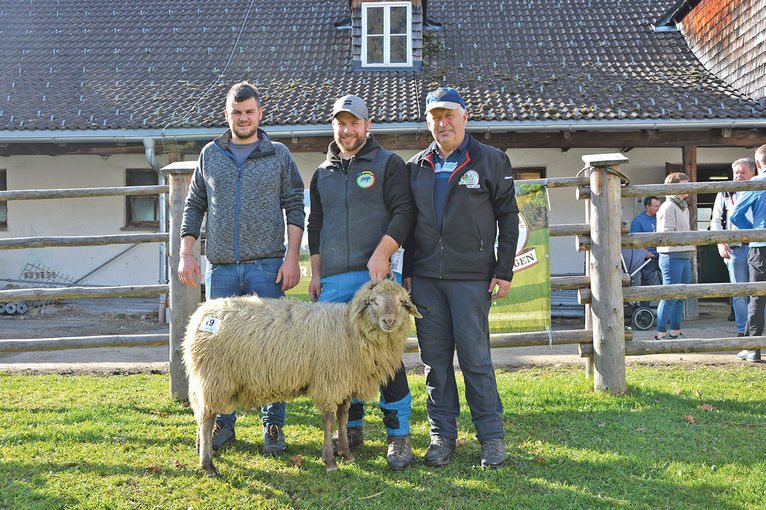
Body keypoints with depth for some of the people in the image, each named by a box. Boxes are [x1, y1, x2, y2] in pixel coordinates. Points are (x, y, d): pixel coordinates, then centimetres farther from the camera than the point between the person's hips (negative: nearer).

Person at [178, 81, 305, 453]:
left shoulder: (279, 155, 7)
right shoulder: (210, 155, 13)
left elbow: (294, 208, 4)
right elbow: (194, 206, 15)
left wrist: (292, 258, -6)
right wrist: (186, 254, 5)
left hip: (266, 267, -2)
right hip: (220, 268, 2)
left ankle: (273, 424, 10)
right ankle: (223, 422, 17)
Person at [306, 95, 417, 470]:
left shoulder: (388, 164, 6)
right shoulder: (323, 174, 21)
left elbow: (403, 212, -4)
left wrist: (382, 253, -17)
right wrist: (315, 274, 16)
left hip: (377, 274, -5)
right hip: (334, 281, 5)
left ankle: (398, 435, 2)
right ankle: (351, 428, 20)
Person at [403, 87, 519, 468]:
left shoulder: (490, 161, 4)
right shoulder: (416, 166, 14)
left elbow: (508, 217, 3)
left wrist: (504, 271, -3)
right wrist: (407, 271, 11)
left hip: (471, 277, -4)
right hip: (425, 278, 4)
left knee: (475, 357, -3)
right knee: (434, 358, 6)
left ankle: (491, 436, 10)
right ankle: (442, 434, 17)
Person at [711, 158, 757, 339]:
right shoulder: (725, 194, 13)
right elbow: (716, 221, 11)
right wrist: (721, 243, -3)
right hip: (735, 248, 0)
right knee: (739, 293, 0)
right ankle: (742, 331, 7)